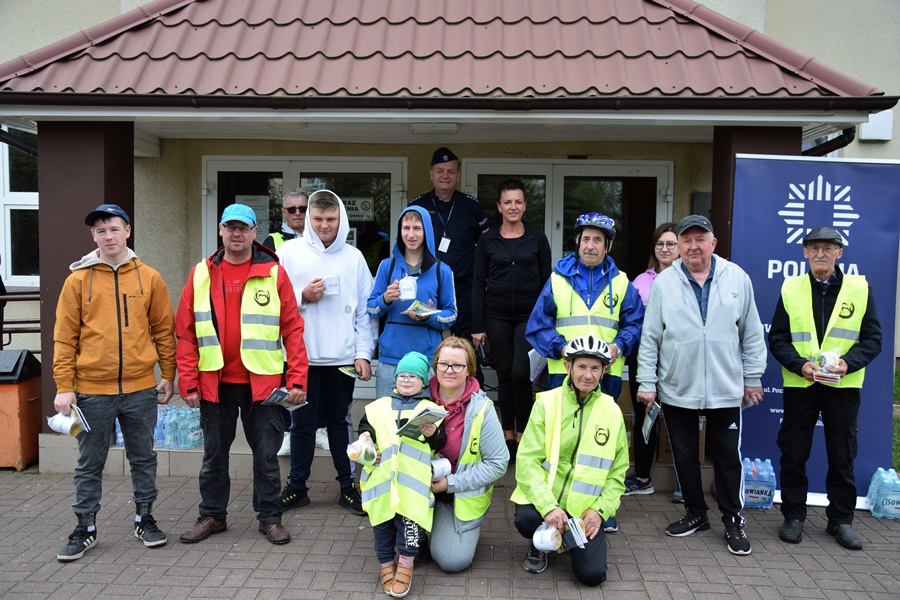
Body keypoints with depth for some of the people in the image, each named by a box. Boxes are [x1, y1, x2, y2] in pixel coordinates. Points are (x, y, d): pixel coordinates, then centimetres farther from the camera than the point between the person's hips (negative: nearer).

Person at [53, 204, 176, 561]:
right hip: (92, 390, -1)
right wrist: (63, 387, -6)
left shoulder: (149, 279, 2)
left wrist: (168, 375, 4)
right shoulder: (78, 280, -1)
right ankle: (85, 528, 24)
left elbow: (164, 330, 6)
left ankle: (144, 519, 28)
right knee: (89, 464, 10)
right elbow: (65, 337, -2)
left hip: (141, 388, 1)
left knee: (143, 459, 13)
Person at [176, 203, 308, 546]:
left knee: (266, 454, 8)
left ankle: (269, 517, 23)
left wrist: (297, 379, -10)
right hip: (214, 383, 2)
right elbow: (186, 333, 3)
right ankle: (212, 515, 31)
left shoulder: (273, 273, -3)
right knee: (214, 453, 15)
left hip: (262, 382, -2)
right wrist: (188, 382, -2)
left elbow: (292, 329, -5)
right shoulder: (201, 275, 3)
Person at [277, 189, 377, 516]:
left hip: (343, 357, 1)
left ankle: (348, 486, 22)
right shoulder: (289, 251, 1)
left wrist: (364, 353, -2)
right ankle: (296, 486, 22)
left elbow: (365, 310, 3)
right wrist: (302, 296, -14)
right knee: (302, 423, 8)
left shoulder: (353, 257, 4)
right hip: (302, 355, 0)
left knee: (339, 421, 11)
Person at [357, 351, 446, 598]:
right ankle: (386, 565, 13)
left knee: (408, 515, -16)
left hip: (412, 478, -2)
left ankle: (405, 564, -2)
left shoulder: (430, 408, 11)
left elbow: (441, 442, 3)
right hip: (382, 476, 3)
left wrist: (432, 434, -18)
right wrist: (365, 435, 0)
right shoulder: (380, 406, 20)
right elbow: (366, 424, 21)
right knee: (382, 518, -2)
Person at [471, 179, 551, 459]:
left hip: (529, 316, -1)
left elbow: (546, 281, 6)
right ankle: (508, 435, 20)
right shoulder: (487, 240, 4)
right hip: (497, 317, 1)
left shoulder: (537, 238, 4)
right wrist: (477, 326, 0)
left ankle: (522, 433, 7)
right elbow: (478, 284, 4)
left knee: (520, 373, -12)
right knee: (504, 375, 7)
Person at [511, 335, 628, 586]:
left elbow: (617, 472, 5)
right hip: (544, 498, -1)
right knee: (527, 519, -33)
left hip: (585, 506, 2)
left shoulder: (612, 412, 0)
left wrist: (600, 510, -9)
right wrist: (548, 506, -25)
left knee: (592, 574, -13)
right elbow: (527, 460, -13)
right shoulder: (547, 403, -8)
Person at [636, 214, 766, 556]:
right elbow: (650, 337, 0)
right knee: (684, 454, 12)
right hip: (677, 389, 1)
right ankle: (695, 513, 30)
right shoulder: (664, 282, -2)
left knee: (727, 456, 8)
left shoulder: (737, 278, -1)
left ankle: (733, 520, 23)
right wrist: (647, 382, -2)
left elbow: (752, 333, 5)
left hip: (726, 389, 0)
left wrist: (753, 378, 6)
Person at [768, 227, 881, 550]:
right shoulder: (790, 288, 2)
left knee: (842, 456, 9)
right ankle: (793, 516, 21)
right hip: (799, 384, 0)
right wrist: (799, 364, -16)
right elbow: (778, 338, 1)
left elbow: (872, 339, 0)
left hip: (843, 386, 0)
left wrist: (848, 362, -17)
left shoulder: (860, 288, 1)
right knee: (794, 454, 7)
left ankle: (841, 520, 24)